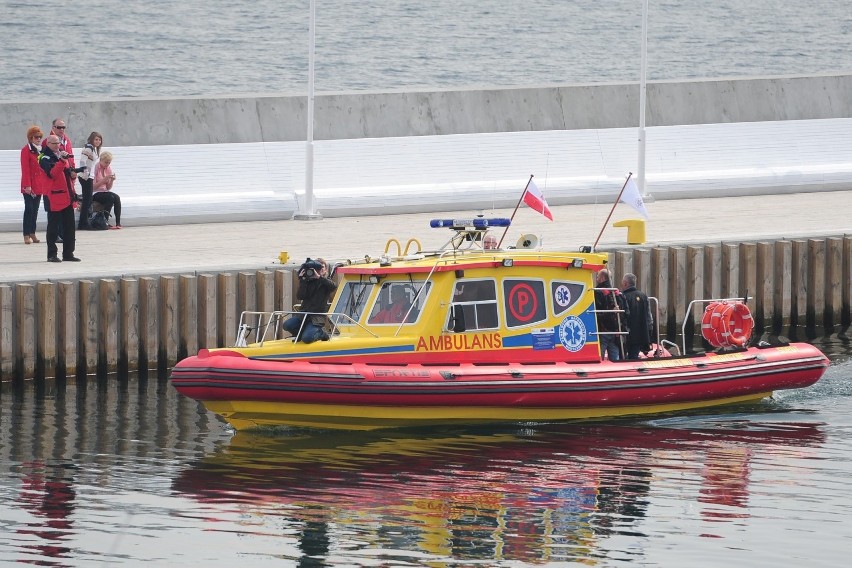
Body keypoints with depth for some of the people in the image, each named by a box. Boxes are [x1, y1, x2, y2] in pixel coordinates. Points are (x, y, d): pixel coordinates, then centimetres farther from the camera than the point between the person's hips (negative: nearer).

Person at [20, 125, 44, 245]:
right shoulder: (26, 150, -8)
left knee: (35, 209, 9)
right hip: (29, 186, -7)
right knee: (29, 209, -8)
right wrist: (27, 185, -17)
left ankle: (32, 234, 15)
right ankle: (27, 235, -8)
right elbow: (25, 169, -12)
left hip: (39, 185, 7)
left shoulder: (41, 150, 13)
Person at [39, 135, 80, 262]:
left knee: (69, 227, 8)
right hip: (54, 197, -8)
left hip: (67, 196, 8)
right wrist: (62, 161, -33)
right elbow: (52, 173, -23)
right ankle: (52, 255, 0)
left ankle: (68, 253, 15)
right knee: (53, 227, -4)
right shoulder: (45, 158, -7)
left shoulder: (62, 154, 18)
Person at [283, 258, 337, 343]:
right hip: (304, 313, 5)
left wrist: (319, 277, -26)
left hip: (318, 317, -5)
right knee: (287, 325, -20)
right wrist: (302, 281, -12)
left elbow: (334, 286, -24)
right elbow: (300, 296, -3)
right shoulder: (308, 282, 10)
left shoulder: (325, 282, 2)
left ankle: (321, 333, 7)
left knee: (307, 338, -25)